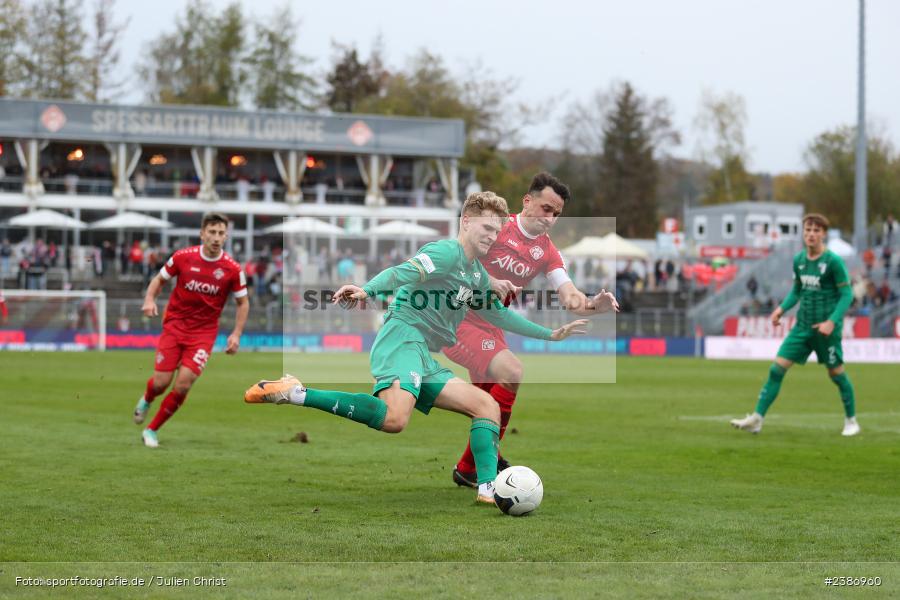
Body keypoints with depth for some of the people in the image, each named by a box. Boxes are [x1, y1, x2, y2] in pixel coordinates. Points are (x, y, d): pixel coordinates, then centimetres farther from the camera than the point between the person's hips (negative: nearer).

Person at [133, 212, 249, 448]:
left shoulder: (232, 269, -9)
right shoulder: (183, 257, -8)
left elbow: (243, 302, 4)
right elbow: (159, 279, 8)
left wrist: (236, 334, -6)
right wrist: (149, 300, -11)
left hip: (203, 333, 0)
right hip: (174, 325, 0)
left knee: (183, 385, -14)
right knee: (161, 382, -5)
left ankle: (151, 430, 6)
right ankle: (146, 400, 34)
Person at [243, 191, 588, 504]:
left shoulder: (478, 274, 25)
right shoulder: (448, 252, -4)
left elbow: (498, 315, 40)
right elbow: (405, 272, -22)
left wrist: (549, 334, 43)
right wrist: (368, 290, -41)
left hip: (424, 360, 10)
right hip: (403, 338, -10)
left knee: (488, 406, 9)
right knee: (394, 419, -34)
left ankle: (489, 490, 0)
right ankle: (295, 394, -28)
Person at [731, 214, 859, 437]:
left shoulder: (833, 261, -11)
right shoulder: (799, 259, 6)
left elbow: (846, 294, -10)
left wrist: (832, 321, -21)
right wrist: (782, 308, 2)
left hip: (826, 328, -5)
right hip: (803, 326, 5)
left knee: (836, 373, 5)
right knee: (777, 368, -4)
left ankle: (851, 421, 25)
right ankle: (757, 419, -5)